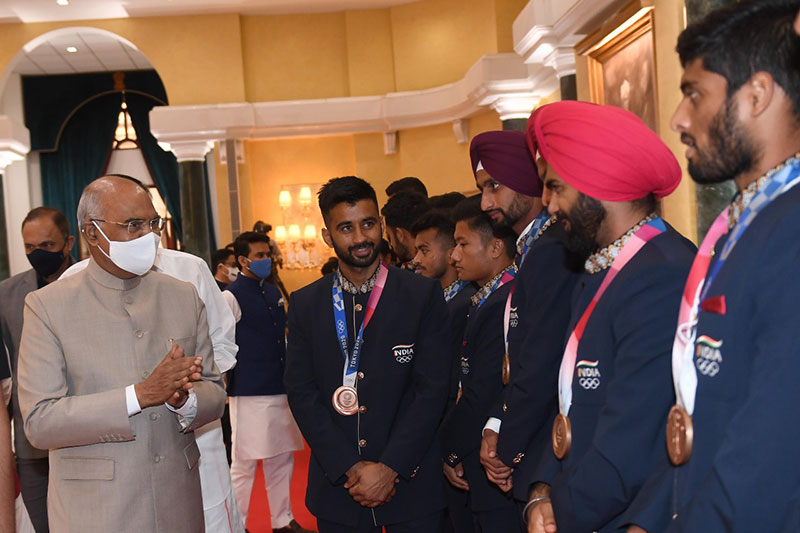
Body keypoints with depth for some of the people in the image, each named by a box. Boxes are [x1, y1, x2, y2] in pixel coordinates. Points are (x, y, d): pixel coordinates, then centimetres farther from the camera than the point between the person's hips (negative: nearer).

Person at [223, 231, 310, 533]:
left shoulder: (273, 293, 13)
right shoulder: (231, 296, -9)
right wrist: (226, 387, -11)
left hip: (281, 389, 8)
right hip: (249, 394, -7)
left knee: (282, 459, 15)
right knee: (244, 465, 1)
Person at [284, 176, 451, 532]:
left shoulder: (423, 295, -2)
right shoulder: (305, 305, 4)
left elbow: (432, 388, -7)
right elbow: (301, 392, -1)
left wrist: (390, 468, -13)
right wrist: (349, 468, -10)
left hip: (411, 485, -1)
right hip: (337, 488, 2)